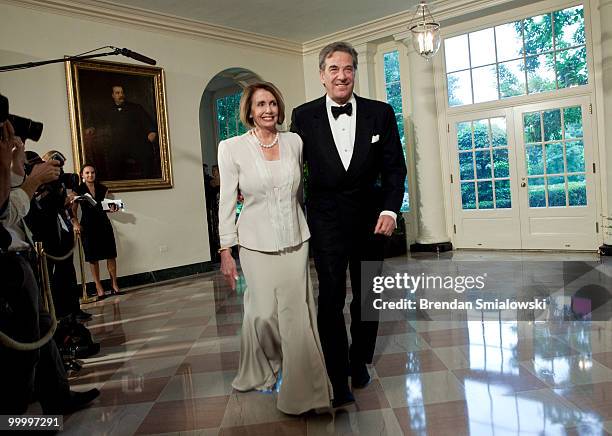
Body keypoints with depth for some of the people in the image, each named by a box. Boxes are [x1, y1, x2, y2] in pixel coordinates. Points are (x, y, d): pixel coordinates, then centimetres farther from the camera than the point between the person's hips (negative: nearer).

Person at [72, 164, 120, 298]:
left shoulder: (103, 188, 8)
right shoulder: (78, 190, 0)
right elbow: (73, 210, 0)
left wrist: (112, 209, -3)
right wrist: (76, 223, -14)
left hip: (104, 224, 2)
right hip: (88, 226, -2)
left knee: (111, 255, -1)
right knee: (93, 258, 2)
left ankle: (114, 284, 8)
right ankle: (99, 287, 9)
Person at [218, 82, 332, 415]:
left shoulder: (294, 142, 5)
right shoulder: (232, 148, -4)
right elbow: (226, 203, -1)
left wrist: (312, 231, 18)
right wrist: (225, 252, -3)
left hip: (295, 241, 2)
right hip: (257, 244, -2)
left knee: (296, 315, 2)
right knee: (263, 313, 1)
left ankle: (302, 390, 19)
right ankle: (260, 372, 32)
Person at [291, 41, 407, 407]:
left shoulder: (380, 113, -1)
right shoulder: (304, 116, -3)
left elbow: (395, 167, 2)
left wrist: (390, 209, -8)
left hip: (370, 217, 2)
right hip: (326, 219, -2)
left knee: (367, 297, 14)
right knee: (331, 299, -5)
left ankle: (359, 363, 35)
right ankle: (338, 380, 9)